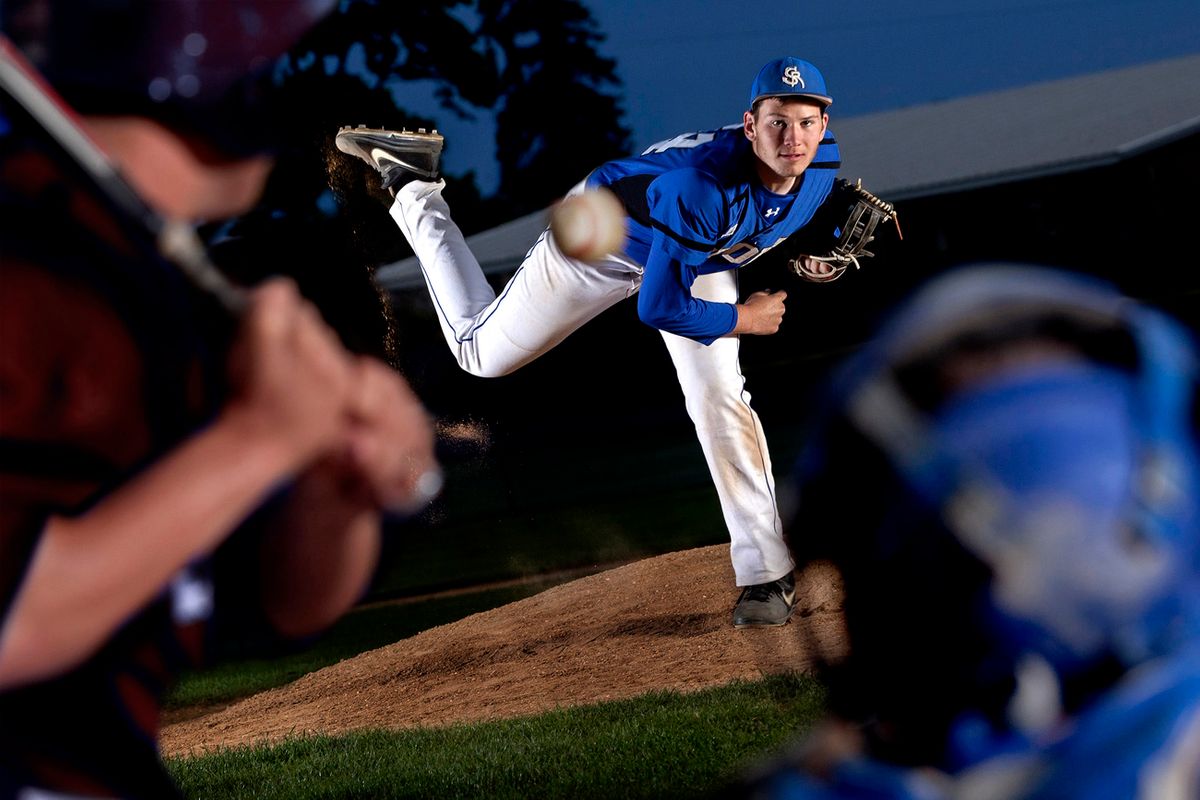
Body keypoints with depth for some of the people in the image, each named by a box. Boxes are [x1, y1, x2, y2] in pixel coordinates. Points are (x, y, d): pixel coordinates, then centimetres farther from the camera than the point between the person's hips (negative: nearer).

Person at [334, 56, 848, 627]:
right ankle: (412, 185, 25)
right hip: (604, 236, -4)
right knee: (482, 351, 10)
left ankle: (765, 573, 1)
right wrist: (743, 320, -25)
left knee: (719, 400, -9)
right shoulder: (701, 184, -46)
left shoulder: (824, 159, -26)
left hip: (700, 253, 5)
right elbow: (657, 308, -36)